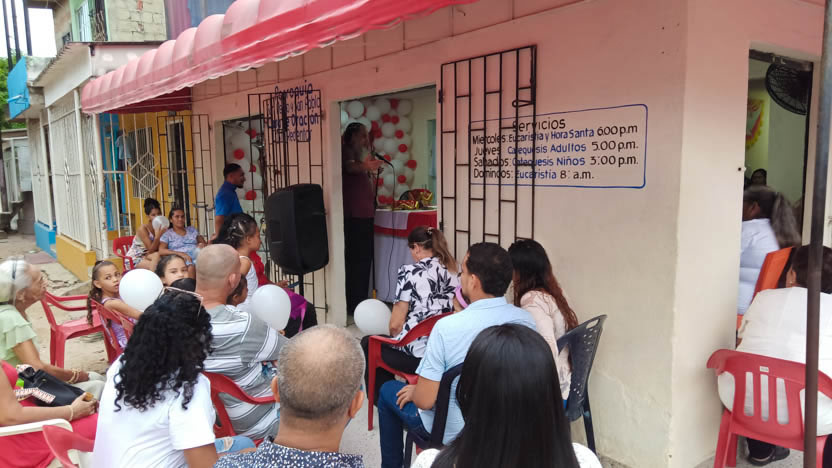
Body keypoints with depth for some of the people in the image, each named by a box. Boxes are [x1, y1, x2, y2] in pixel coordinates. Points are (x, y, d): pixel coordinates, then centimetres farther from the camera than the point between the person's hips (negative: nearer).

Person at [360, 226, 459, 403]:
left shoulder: (409, 272, -9)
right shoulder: (452, 272, 7)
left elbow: (395, 324, -9)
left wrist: (395, 337, 15)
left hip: (416, 355, -6)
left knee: (368, 343, 24)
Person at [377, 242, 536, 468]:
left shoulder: (447, 326, -30)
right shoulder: (526, 320, -14)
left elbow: (425, 400, -24)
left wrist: (414, 392, 0)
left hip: (452, 432, -5)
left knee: (389, 390, 21)